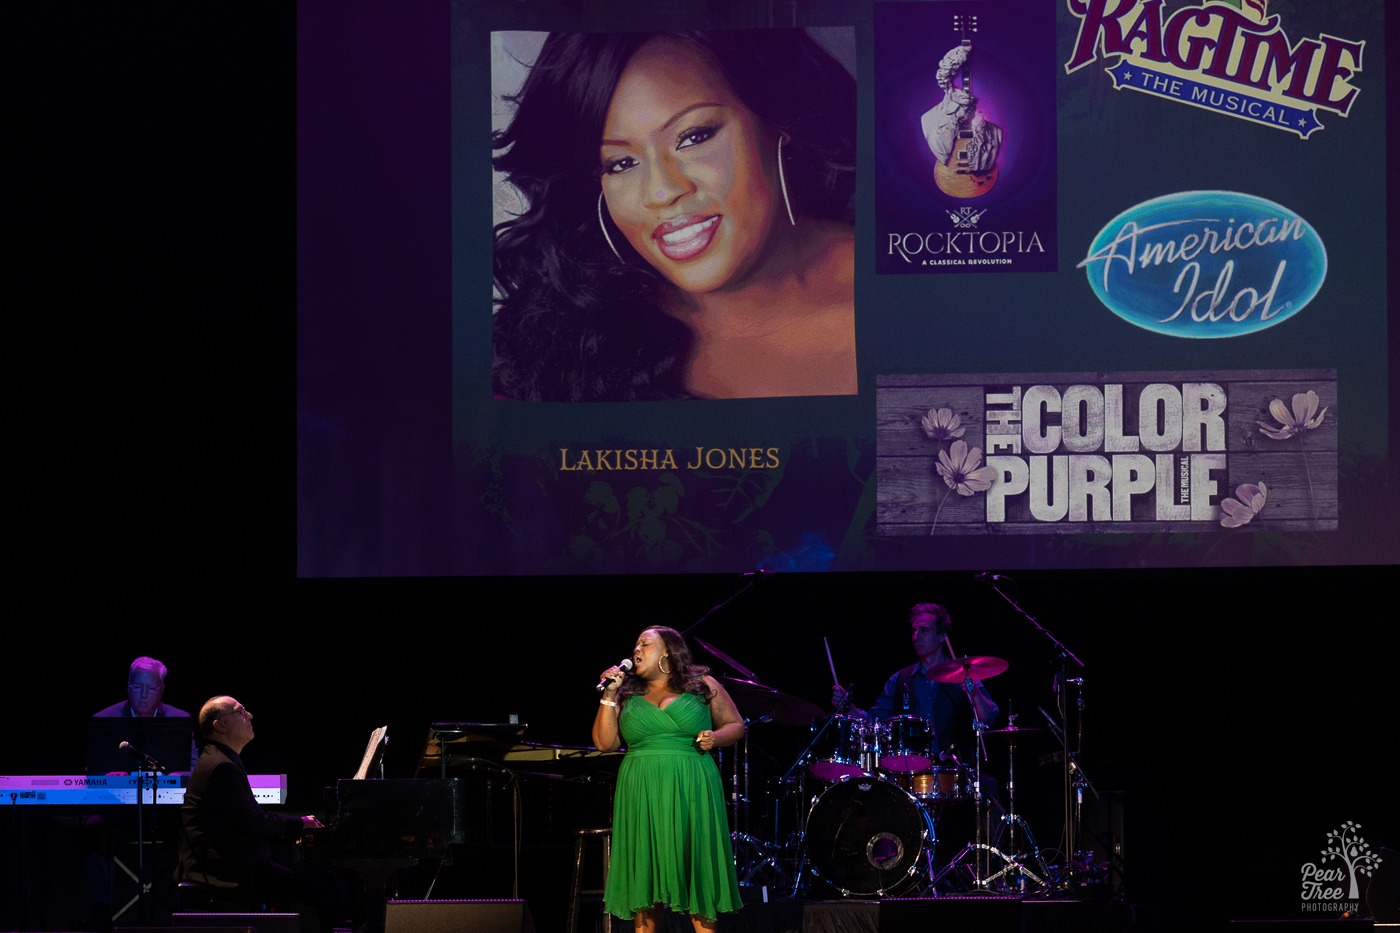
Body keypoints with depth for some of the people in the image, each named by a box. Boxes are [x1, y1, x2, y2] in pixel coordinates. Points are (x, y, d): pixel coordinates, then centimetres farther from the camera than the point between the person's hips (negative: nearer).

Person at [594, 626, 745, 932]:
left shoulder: (704, 686, 7)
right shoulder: (628, 695, 13)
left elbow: (736, 726, 10)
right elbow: (605, 742, 8)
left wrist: (716, 738, -10)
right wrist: (608, 696, 0)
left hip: (691, 795, -2)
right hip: (643, 800, 2)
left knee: (698, 873, -3)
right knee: (645, 874, -1)